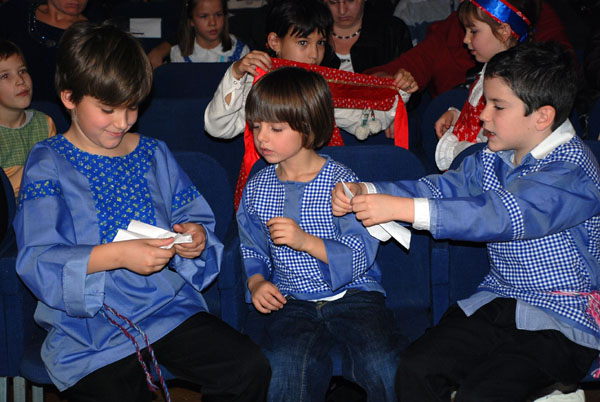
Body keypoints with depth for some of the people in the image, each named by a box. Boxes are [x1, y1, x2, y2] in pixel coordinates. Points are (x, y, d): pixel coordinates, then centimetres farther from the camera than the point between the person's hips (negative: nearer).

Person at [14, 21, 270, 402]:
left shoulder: (155, 154, 13)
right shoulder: (48, 164, -1)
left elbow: (193, 214, 19)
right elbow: (37, 260, -11)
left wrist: (197, 237, -6)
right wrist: (117, 255, -22)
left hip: (169, 307, 4)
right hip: (90, 327, -4)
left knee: (251, 368, -15)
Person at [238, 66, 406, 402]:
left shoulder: (341, 182, -4)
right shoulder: (256, 188, 10)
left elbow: (360, 257, -10)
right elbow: (252, 251, 21)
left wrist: (306, 241, -23)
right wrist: (257, 282, 0)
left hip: (353, 292, -2)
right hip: (292, 299, 2)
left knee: (383, 366, -27)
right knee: (286, 368, -30)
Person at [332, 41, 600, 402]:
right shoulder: (492, 158, 8)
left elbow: (504, 214, -31)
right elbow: (441, 187, 6)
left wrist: (401, 208, -35)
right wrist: (364, 192, -11)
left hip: (563, 319, -7)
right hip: (498, 301, 7)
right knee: (415, 368, -14)